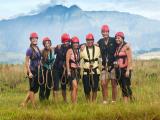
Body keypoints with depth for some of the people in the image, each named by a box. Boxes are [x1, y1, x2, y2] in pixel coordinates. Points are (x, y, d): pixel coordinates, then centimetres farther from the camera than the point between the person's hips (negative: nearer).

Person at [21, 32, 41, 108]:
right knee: (33, 89, -2)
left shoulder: (38, 49, 11)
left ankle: (24, 103, 17)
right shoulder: (30, 50, -10)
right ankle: (34, 106, 4)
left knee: (35, 88, 10)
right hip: (32, 71, -8)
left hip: (37, 71, 8)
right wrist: (29, 72, -18)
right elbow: (26, 62, -12)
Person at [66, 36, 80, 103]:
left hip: (77, 70, 7)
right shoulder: (70, 51, -5)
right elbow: (67, 61, -11)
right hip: (72, 70, -7)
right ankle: (74, 103, -15)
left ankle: (74, 102, 10)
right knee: (75, 87, -15)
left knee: (74, 88, 8)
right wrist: (68, 71, -17)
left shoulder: (78, 51, 14)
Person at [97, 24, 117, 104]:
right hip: (104, 66, 3)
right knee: (103, 84, -2)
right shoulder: (100, 42, 6)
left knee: (114, 84, 2)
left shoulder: (113, 41, -4)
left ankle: (114, 100, 10)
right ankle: (105, 101, 9)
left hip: (113, 65, -3)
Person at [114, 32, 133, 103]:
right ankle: (125, 102, 8)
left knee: (126, 86, -11)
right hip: (118, 70, 7)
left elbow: (130, 59, -12)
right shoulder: (117, 48, 13)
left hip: (125, 69, -7)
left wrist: (128, 70, -18)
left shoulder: (126, 46, -8)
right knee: (122, 87, 6)